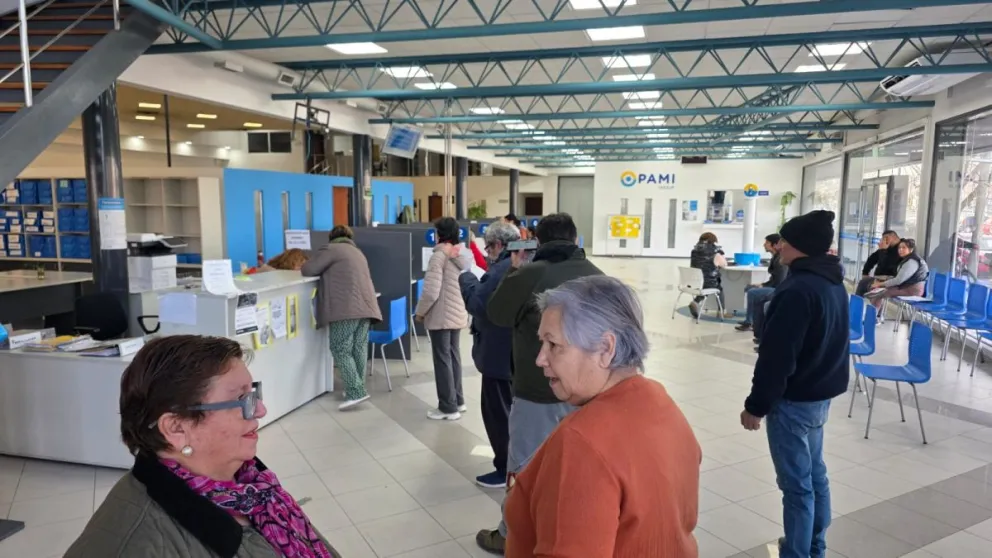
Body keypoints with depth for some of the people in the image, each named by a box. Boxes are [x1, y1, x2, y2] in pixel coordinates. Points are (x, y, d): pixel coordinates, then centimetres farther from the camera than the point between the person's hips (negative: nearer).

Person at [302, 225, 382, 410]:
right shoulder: (357, 252, 27)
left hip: (346, 309, -8)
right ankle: (358, 388, 15)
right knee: (359, 348, 11)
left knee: (341, 350, -5)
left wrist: (323, 271, 19)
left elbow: (308, 270, 0)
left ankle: (355, 392, -11)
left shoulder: (331, 249, 2)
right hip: (365, 306, 8)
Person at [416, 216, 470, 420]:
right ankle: (458, 401, 26)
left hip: (441, 316, -8)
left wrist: (420, 311, -6)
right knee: (453, 355, 17)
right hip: (458, 314, 8)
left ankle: (448, 407, 6)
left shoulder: (439, 256, -17)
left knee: (443, 360, 0)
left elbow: (431, 292, -21)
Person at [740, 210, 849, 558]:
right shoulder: (834, 283, 7)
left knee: (796, 484, 0)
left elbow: (777, 357, -23)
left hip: (794, 401, -10)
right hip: (820, 394, 10)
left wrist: (756, 405, -14)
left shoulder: (798, 290, -24)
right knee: (814, 475, 20)